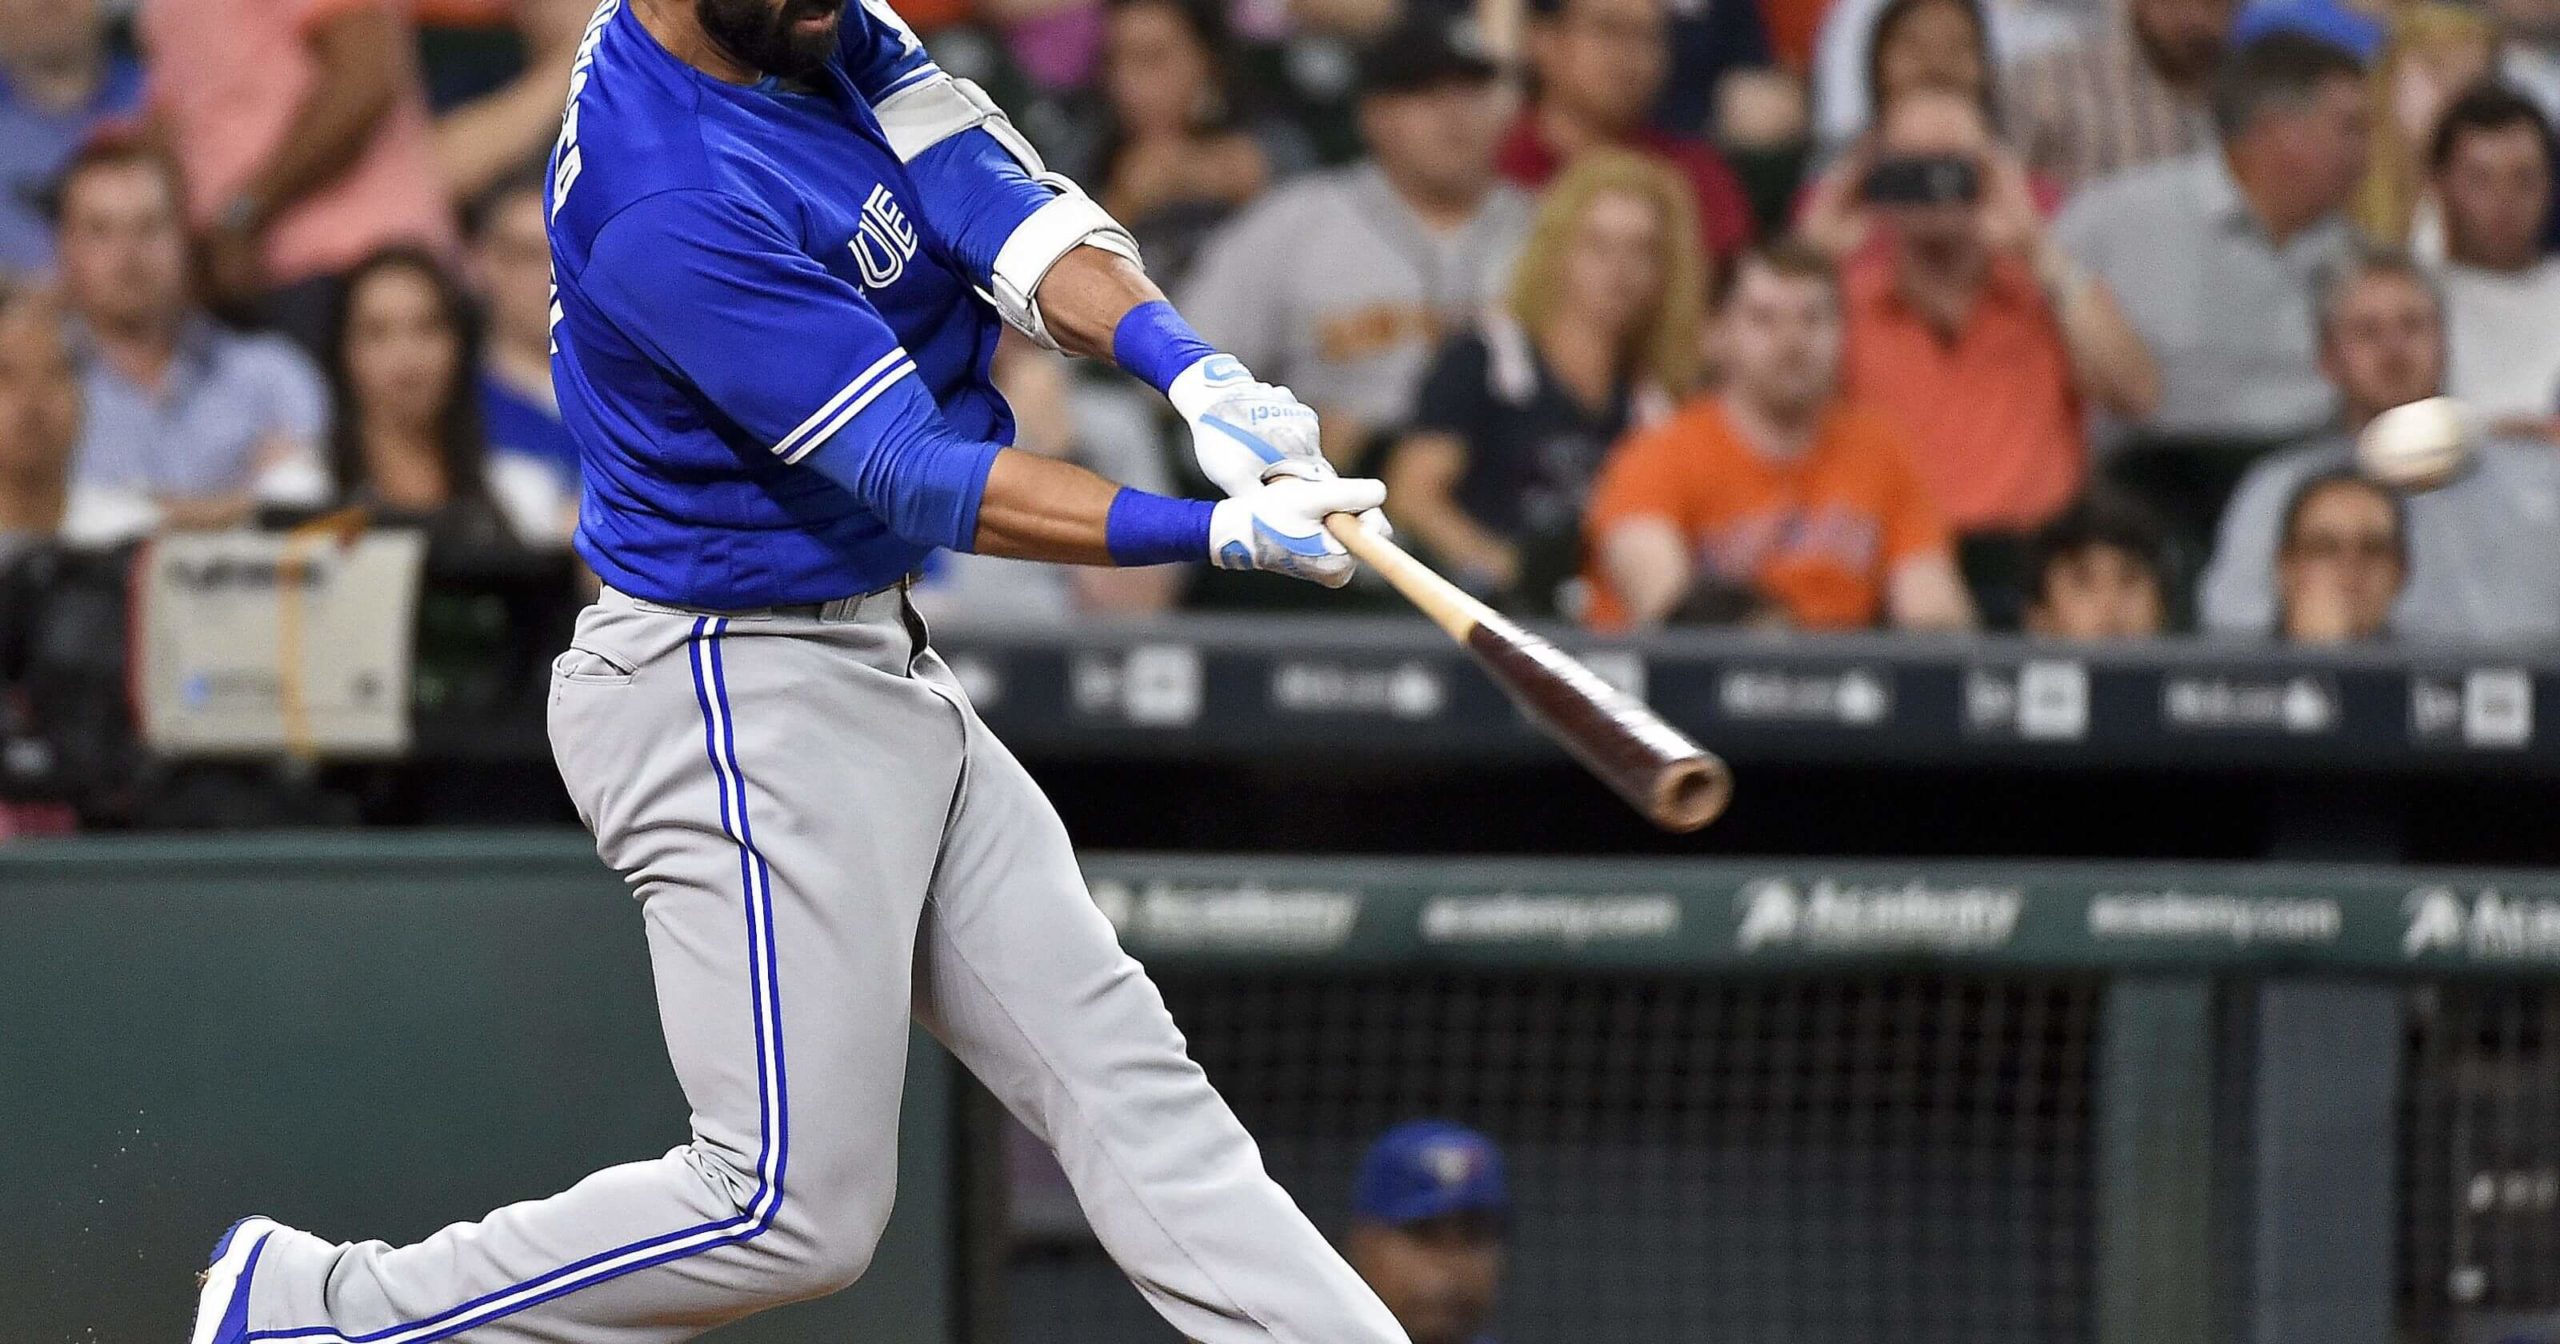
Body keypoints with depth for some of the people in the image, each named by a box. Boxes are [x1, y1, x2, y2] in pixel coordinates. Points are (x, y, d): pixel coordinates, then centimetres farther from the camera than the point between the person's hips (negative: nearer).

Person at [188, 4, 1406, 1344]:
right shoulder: (668, 202, -27)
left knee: (1115, 1069, 8)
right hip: (733, 704, -9)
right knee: (793, 1202, -6)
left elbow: (1005, 212, -9)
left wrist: (1194, 371, -26)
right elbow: (918, 480, -26)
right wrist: (1216, 532, -31)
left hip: (874, 666, 9)